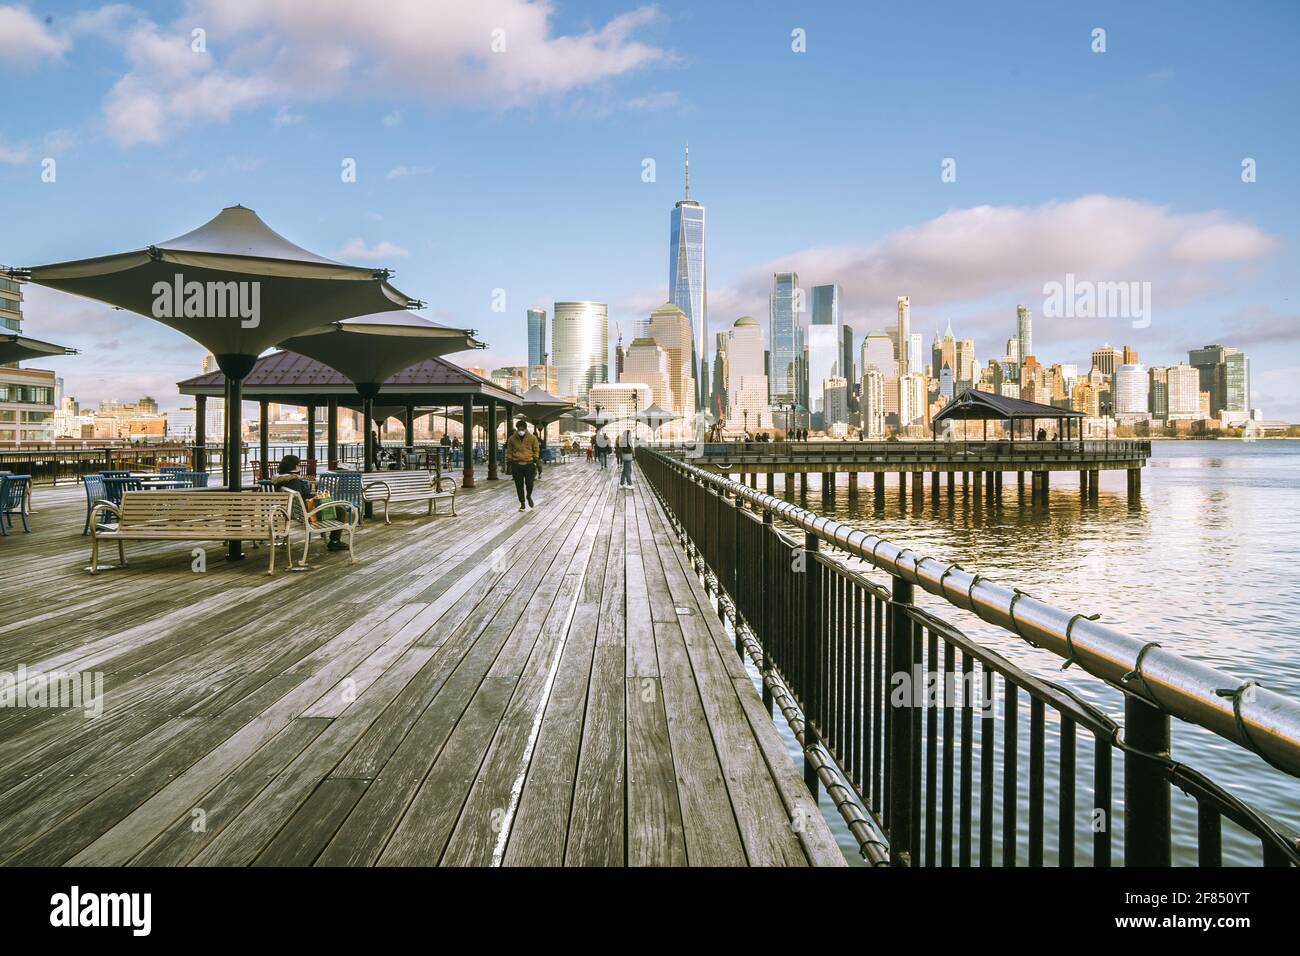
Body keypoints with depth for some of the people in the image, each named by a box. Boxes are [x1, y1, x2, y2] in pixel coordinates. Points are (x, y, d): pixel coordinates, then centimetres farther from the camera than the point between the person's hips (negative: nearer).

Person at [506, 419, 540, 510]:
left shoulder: (532, 438, 0)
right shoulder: (512, 439, 3)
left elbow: (536, 450, 6)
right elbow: (509, 452, 10)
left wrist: (535, 461, 1)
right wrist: (510, 463, 7)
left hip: (529, 464, -1)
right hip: (516, 465, 1)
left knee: (529, 484, -6)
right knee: (519, 486, 3)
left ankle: (529, 497, 25)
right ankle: (522, 503, 16)